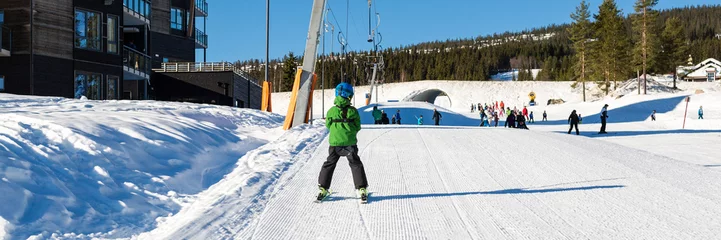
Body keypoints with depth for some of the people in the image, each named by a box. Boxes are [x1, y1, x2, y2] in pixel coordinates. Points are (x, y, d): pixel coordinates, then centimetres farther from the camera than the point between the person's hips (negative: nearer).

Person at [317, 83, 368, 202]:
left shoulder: (331, 111, -7)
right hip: (350, 142, -1)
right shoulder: (353, 111, -9)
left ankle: (323, 188, 15)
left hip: (334, 143, 1)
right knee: (355, 164, 11)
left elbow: (328, 125, 7)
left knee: (329, 164, 15)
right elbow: (357, 127, -1)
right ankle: (362, 189, 8)